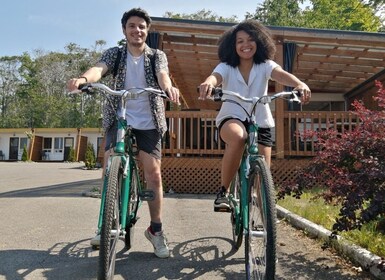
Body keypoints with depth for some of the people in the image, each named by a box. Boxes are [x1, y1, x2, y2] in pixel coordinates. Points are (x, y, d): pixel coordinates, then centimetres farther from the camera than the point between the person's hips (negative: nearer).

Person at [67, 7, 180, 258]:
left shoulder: (157, 56, 7)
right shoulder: (114, 54, 7)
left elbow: (162, 74, -15)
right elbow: (99, 69, -14)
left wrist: (169, 87, -40)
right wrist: (83, 78, -38)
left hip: (149, 122, 0)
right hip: (119, 119, 1)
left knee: (154, 173, -7)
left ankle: (156, 230, 10)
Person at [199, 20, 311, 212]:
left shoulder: (265, 66, 0)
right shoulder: (226, 67, -2)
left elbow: (281, 74, -21)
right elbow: (215, 76, -25)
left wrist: (299, 84, -44)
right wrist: (208, 83, -51)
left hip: (260, 122, 2)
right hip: (232, 118, -2)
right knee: (238, 137, -39)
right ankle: (223, 191, -23)